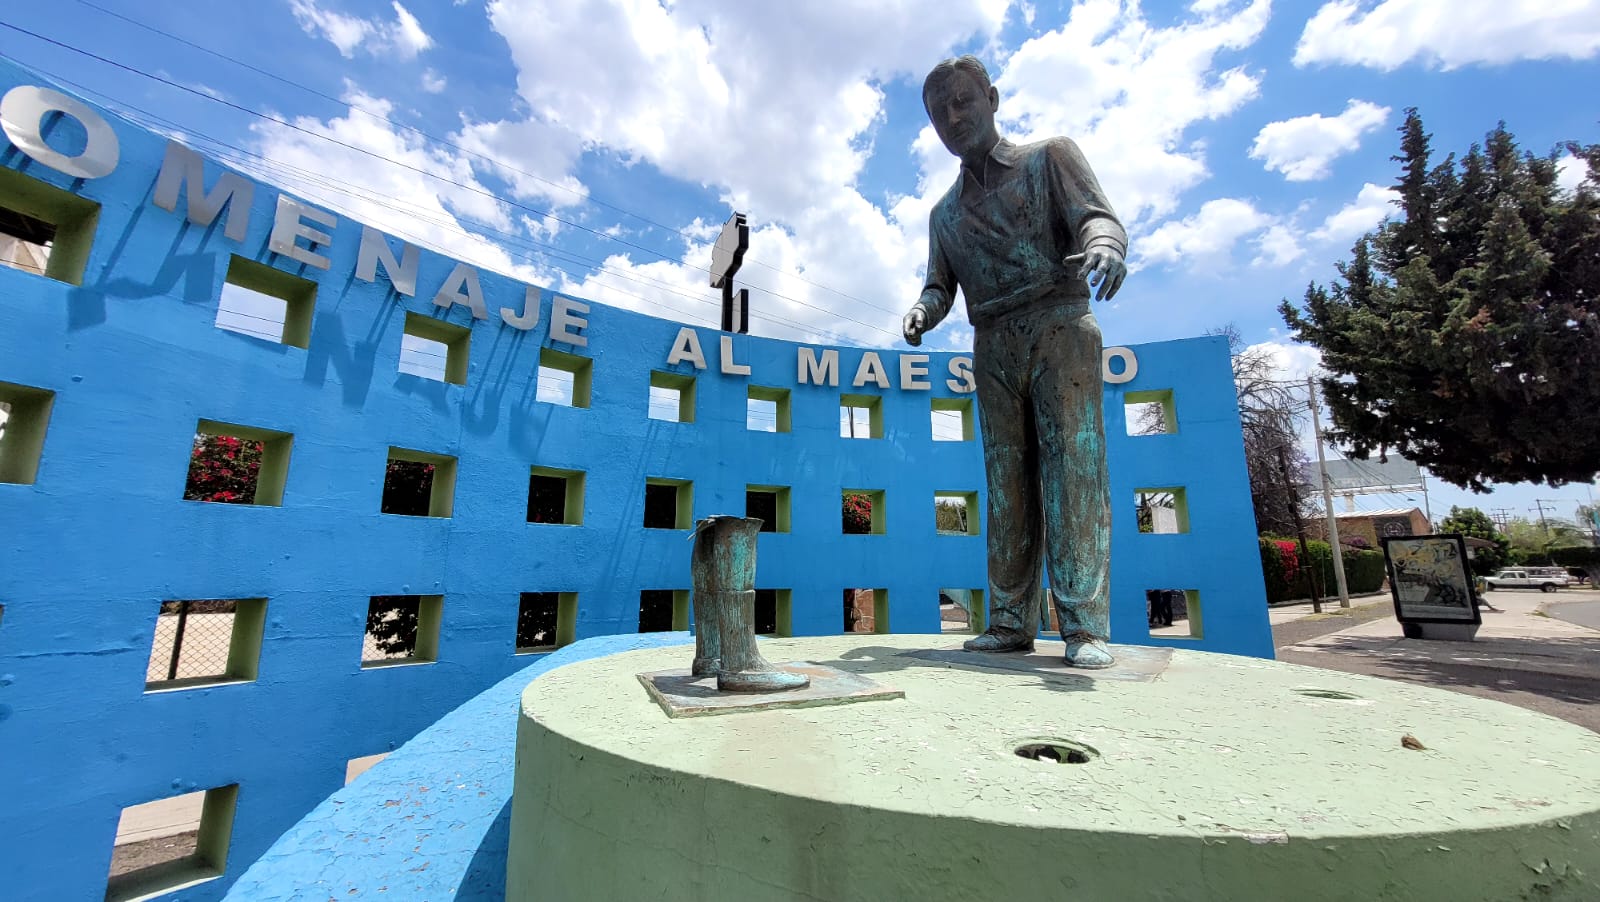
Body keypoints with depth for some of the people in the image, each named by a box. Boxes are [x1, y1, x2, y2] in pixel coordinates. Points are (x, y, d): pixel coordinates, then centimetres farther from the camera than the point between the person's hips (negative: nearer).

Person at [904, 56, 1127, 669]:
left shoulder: (1050, 157, 14)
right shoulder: (945, 212, 24)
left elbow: (1096, 215, -1)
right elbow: (940, 285, 17)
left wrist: (1104, 243, -25)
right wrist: (923, 311, -7)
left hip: (1058, 326, -3)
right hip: (993, 348, 4)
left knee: (1073, 466, -13)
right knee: (1007, 480, -1)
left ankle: (1084, 626, -11)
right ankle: (1011, 622, 1)